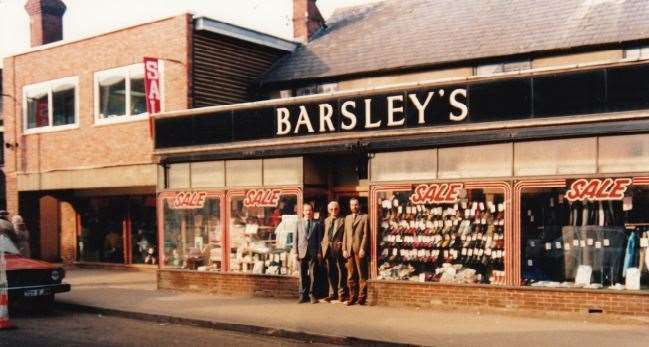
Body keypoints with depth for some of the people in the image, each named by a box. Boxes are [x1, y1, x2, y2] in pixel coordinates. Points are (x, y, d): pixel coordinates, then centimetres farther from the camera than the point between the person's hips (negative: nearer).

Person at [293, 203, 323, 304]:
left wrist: (319, 252, -2)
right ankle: (303, 295, 11)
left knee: (312, 275, -1)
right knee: (303, 275, 4)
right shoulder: (298, 223, 11)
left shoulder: (317, 223, 7)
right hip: (302, 252, 1)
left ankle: (312, 295, 7)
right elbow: (295, 238, 8)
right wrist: (295, 252, 0)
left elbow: (319, 239, 5)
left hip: (313, 253, -1)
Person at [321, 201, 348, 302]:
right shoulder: (326, 220, 16)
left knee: (341, 271, -2)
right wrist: (324, 245, 4)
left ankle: (341, 293, 5)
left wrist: (342, 245, -12)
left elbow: (346, 234, -4)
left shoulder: (343, 220, 0)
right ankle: (332, 293, 17)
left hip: (338, 248, -5)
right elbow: (325, 234, 16)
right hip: (328, 248, 5)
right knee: (330, 272, 9)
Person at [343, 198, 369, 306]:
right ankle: (352, 296, 9)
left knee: (362, 274, -2)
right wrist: (344, 249, 6)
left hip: (359, 249, -5)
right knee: (351, 275, 4)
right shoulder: (347, 218, 20)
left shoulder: (364, 217, 3)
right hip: (349, 250, 5)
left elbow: (366, 234, -4)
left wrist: (362, 249, -13)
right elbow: (345, 234, 16)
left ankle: (361, 297, 2)